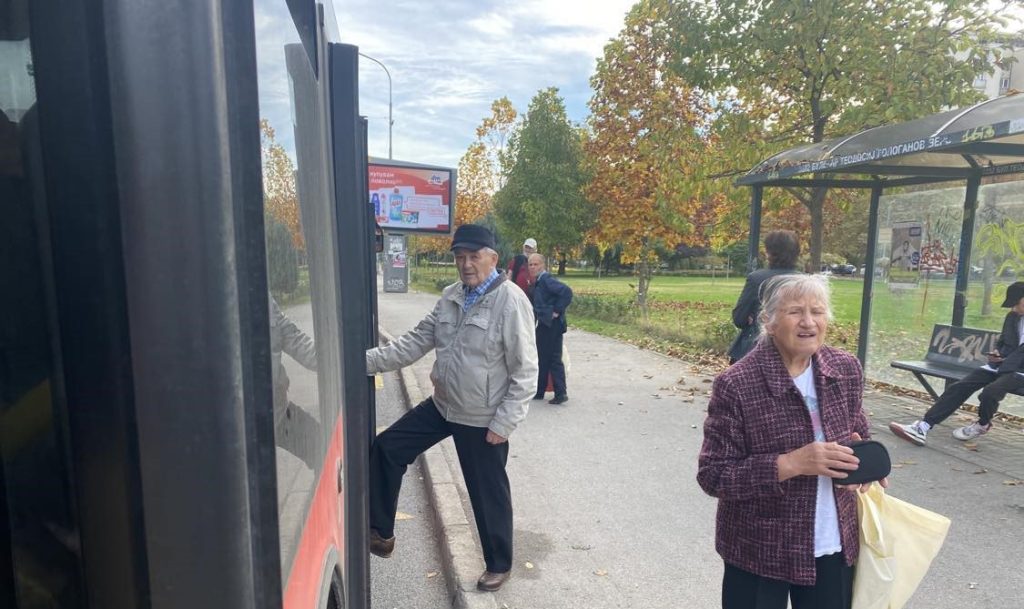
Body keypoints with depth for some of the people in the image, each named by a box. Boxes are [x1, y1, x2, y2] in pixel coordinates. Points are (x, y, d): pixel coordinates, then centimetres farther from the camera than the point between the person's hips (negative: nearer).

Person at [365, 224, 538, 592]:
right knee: (386, 449, 11)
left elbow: (525, 371, -19)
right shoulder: (451, 296, 3)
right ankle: (381, 532, 31)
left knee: (488, 494, 10)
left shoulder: (511, 301, -20)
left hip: (482, 420, -7)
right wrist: (367, 360, -3)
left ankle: (499, 565, 36)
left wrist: (504, 424, -20)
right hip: (441, 406, 7)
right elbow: (416, 341, 6)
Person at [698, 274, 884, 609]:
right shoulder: (736, 385, -21)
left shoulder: (846, 369, -4)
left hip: (835, 547, 5)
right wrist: (791, 464, -29)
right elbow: (712, 475, -19)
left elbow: (857, 434, 13)